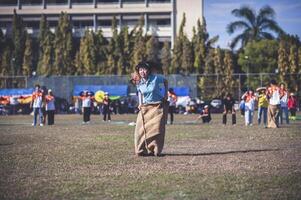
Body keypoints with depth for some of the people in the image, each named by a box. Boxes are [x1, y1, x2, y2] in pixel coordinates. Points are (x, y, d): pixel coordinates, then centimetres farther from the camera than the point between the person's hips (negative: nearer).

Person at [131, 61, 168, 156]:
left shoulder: (156, 78, -10)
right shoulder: (139, 82, -1)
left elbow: (165, 81, 9)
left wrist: (166, 94, 5)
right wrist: (140, 104, 6)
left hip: (158, 107, -2)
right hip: (145, 108, 3)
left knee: (157, 129, -6)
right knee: (141, 129, -7)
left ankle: (156, 150, 3)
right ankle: (142, 150, 2)